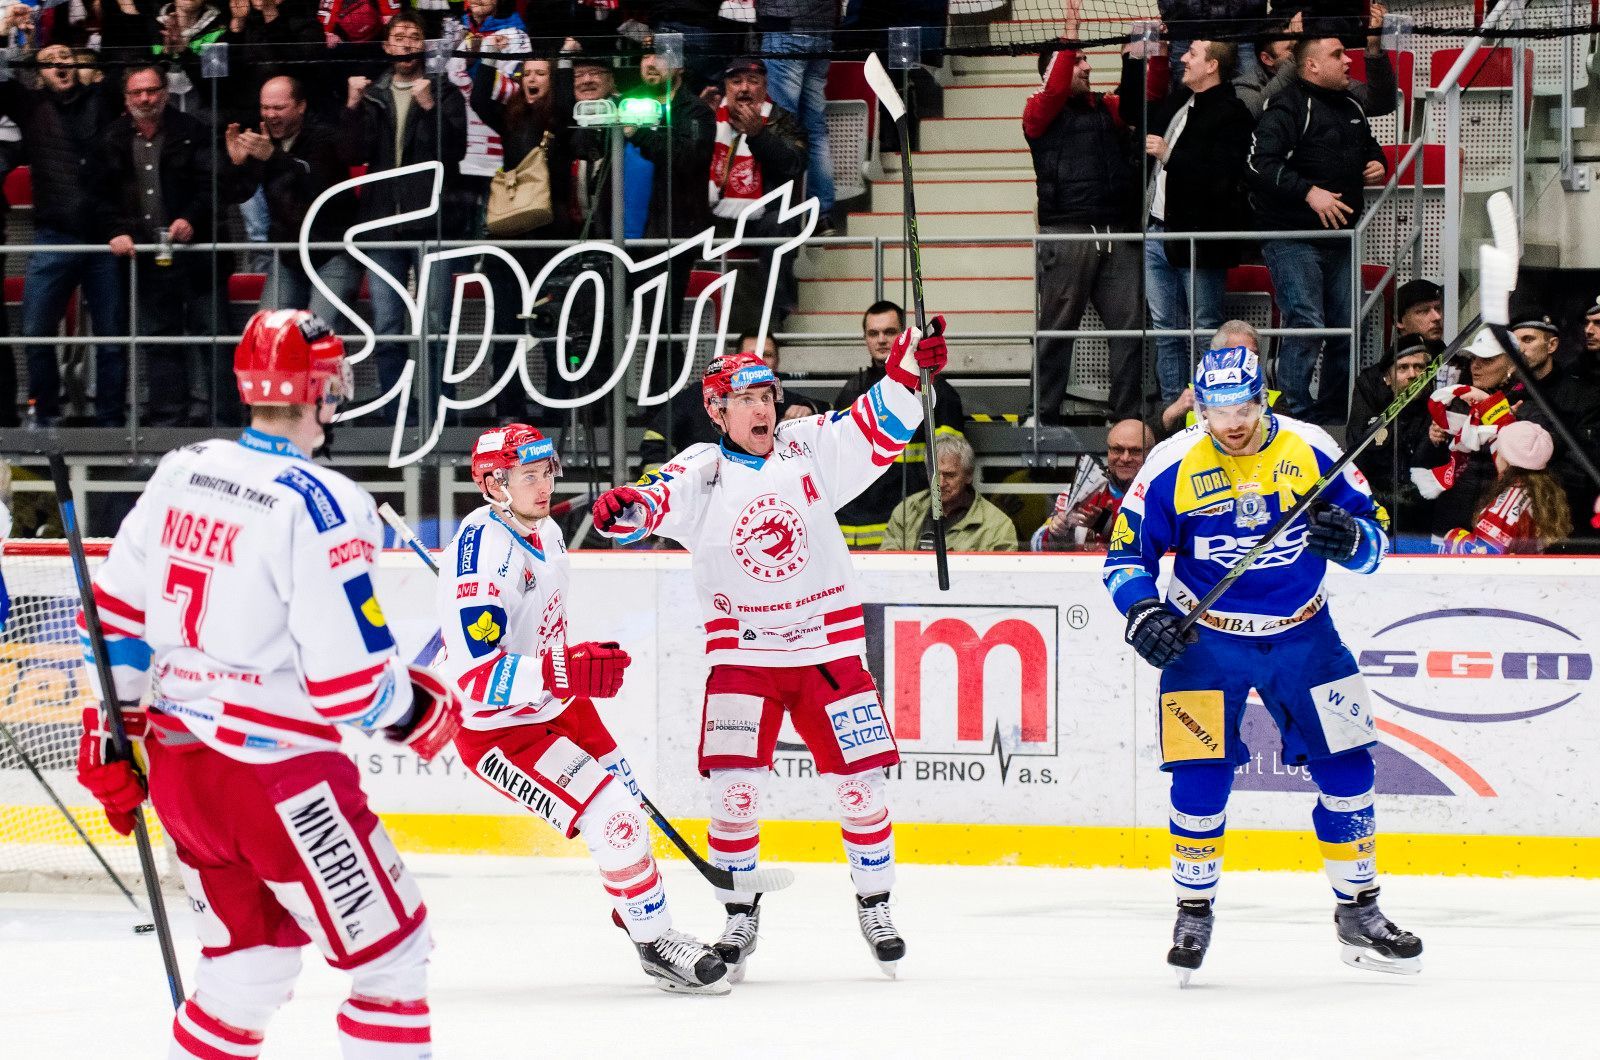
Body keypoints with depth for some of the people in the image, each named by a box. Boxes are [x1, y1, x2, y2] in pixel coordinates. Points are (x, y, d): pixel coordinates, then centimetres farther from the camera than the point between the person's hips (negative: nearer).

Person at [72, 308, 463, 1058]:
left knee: (252, 958, 21)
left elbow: (115, 617, 11)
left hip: (177, 763, 8)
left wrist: (108, 739, 19)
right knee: (391, 954, 3)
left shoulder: (180, 472, 5)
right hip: (277, 772, -8)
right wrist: (420, 712, 1)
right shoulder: (319, 506, -18)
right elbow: (350, 682, -19)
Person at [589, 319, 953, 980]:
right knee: (735, 786, -11)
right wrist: (628, 510, -41)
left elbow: (879, 425, -3)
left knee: (860, 783, 0)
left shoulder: (810, 448, 1)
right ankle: (740, 917, 6)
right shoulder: (701, 472, -4)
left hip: (828, 646, 1)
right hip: (742, 650, -1)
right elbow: (658, 505, -19)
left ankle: (875, 908, 20)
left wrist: (909, 369, -19)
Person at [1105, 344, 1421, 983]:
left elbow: (1374, 539, 0)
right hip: (1204, 639, -2)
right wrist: (1142, 612, -20)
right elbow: (1127, 554, -3)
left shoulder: (1312, 451, -8)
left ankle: (1358, 912, 14)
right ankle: (1193, 915, 12)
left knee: (1346, 768, -1)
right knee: (1202, 779, -9)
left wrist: (1350, 538, -23)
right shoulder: (1173, 466, -10)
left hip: (1302, 636, 2)